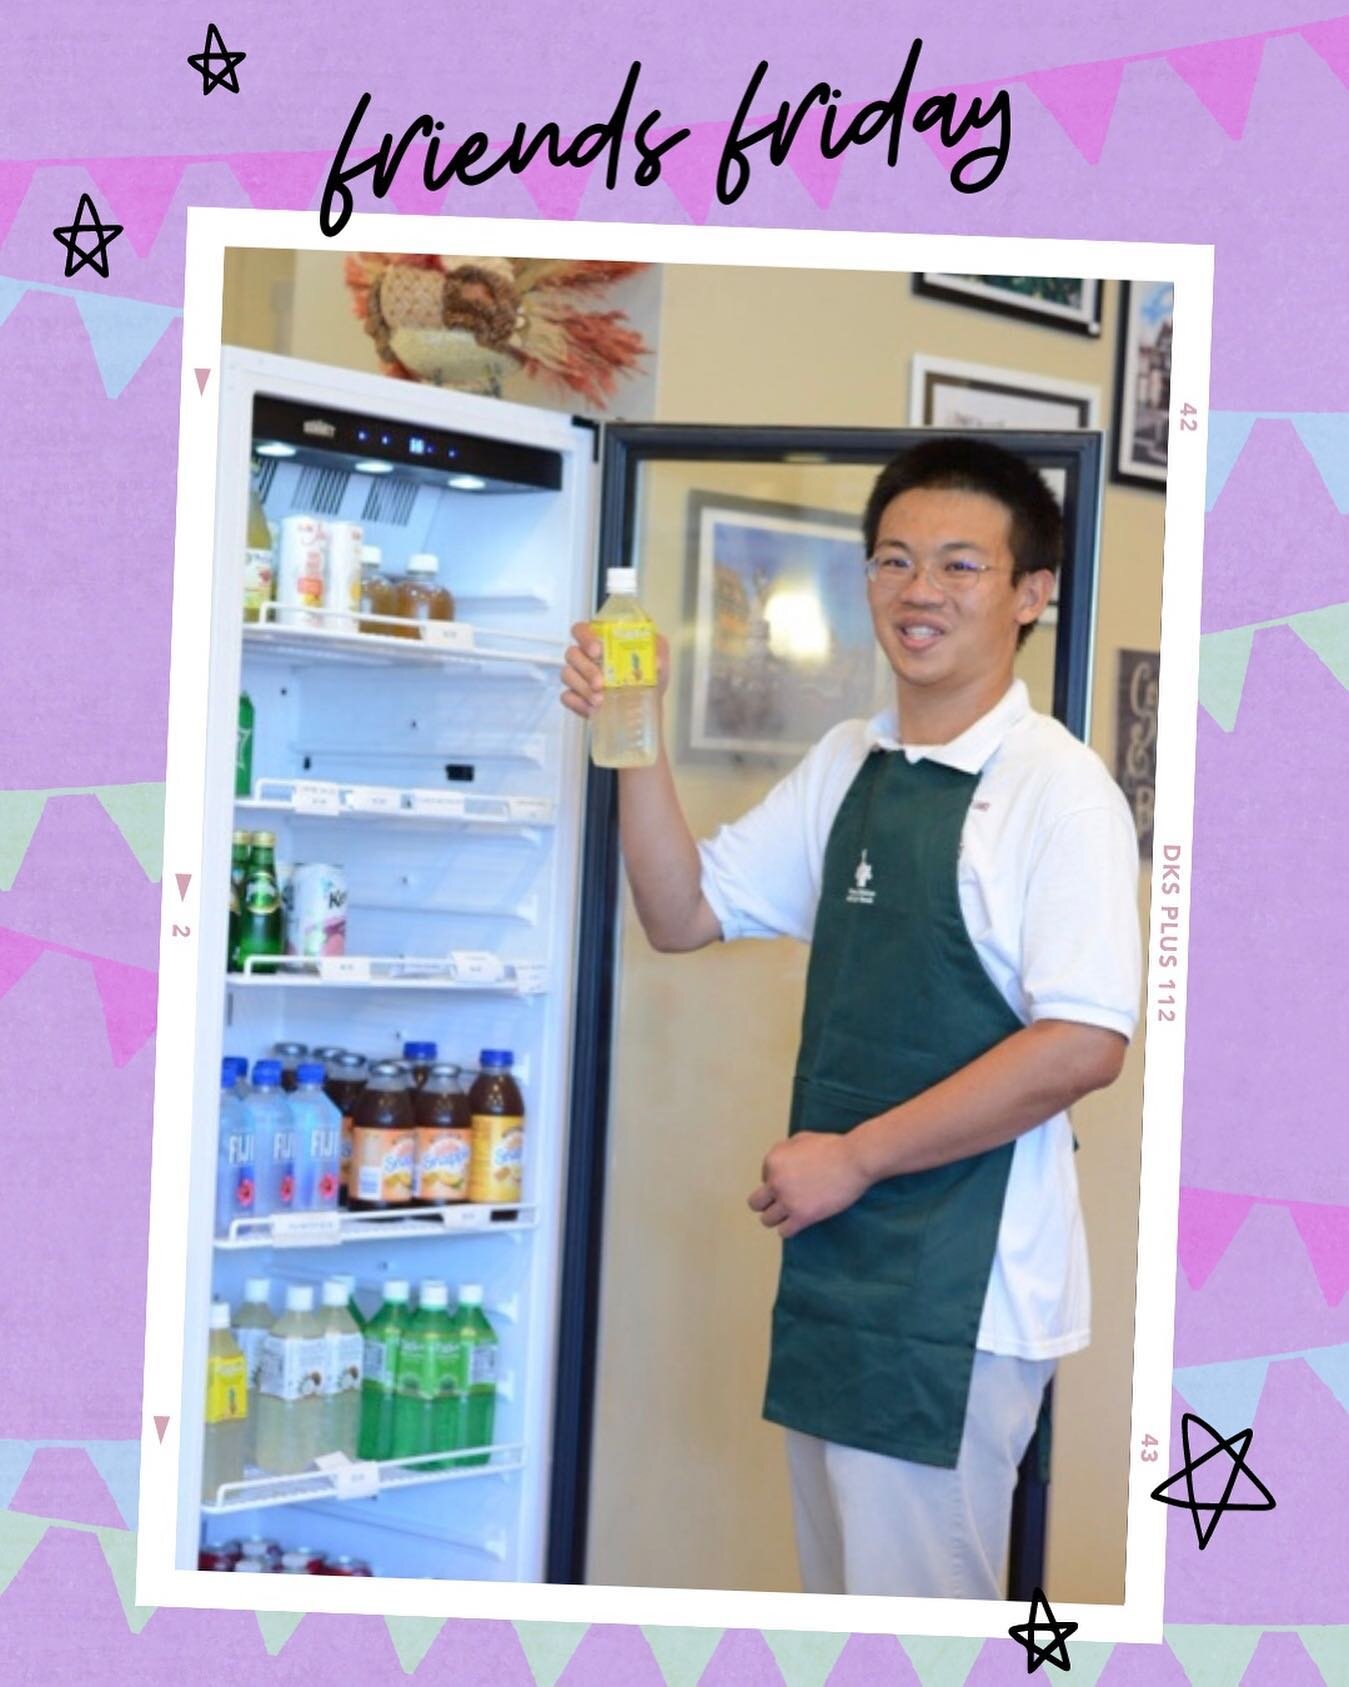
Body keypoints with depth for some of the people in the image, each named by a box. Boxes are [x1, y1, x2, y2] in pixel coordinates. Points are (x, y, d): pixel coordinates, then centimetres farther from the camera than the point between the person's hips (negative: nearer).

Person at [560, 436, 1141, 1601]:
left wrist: (854, 1157, -15)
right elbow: (684, 913, 14)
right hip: (835, 1256, 8)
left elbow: (1083, 1046, -20)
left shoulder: (1055, 786, -14)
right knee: (837, 1594, 19)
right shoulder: (846, 768, 10)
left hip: (956, 1285, -8)